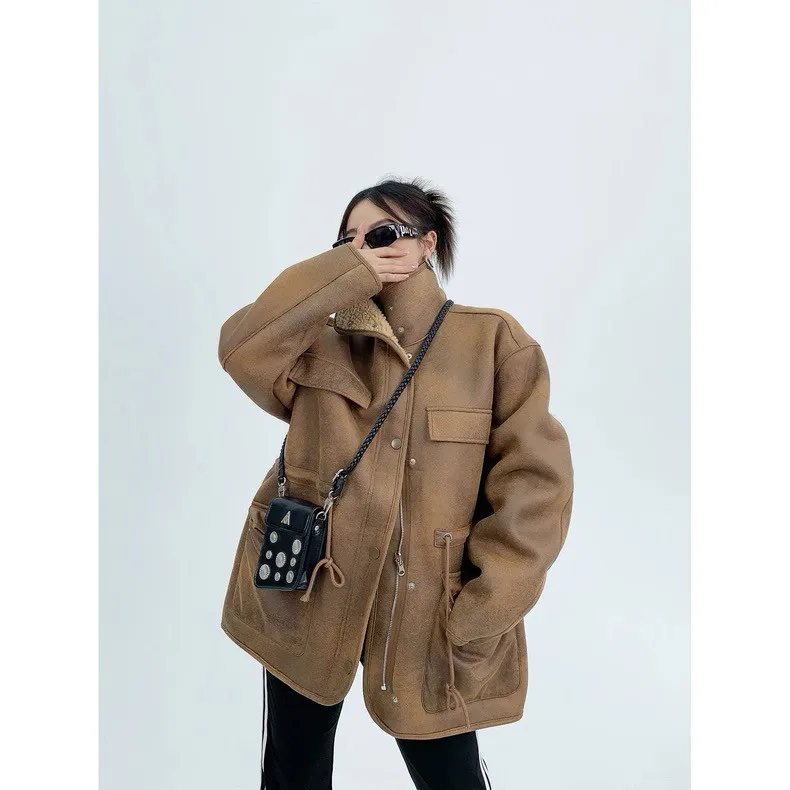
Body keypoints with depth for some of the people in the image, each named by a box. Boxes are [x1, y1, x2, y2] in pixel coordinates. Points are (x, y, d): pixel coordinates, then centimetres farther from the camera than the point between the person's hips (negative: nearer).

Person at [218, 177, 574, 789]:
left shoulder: (493, 342, -4)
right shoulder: (322, 343, 5)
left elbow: (535, 481, -8)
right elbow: (241, 347, -14)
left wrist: (481, 612, -13)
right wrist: (346, 272, -16)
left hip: (427, 611, -2)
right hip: (307, 596, 3)